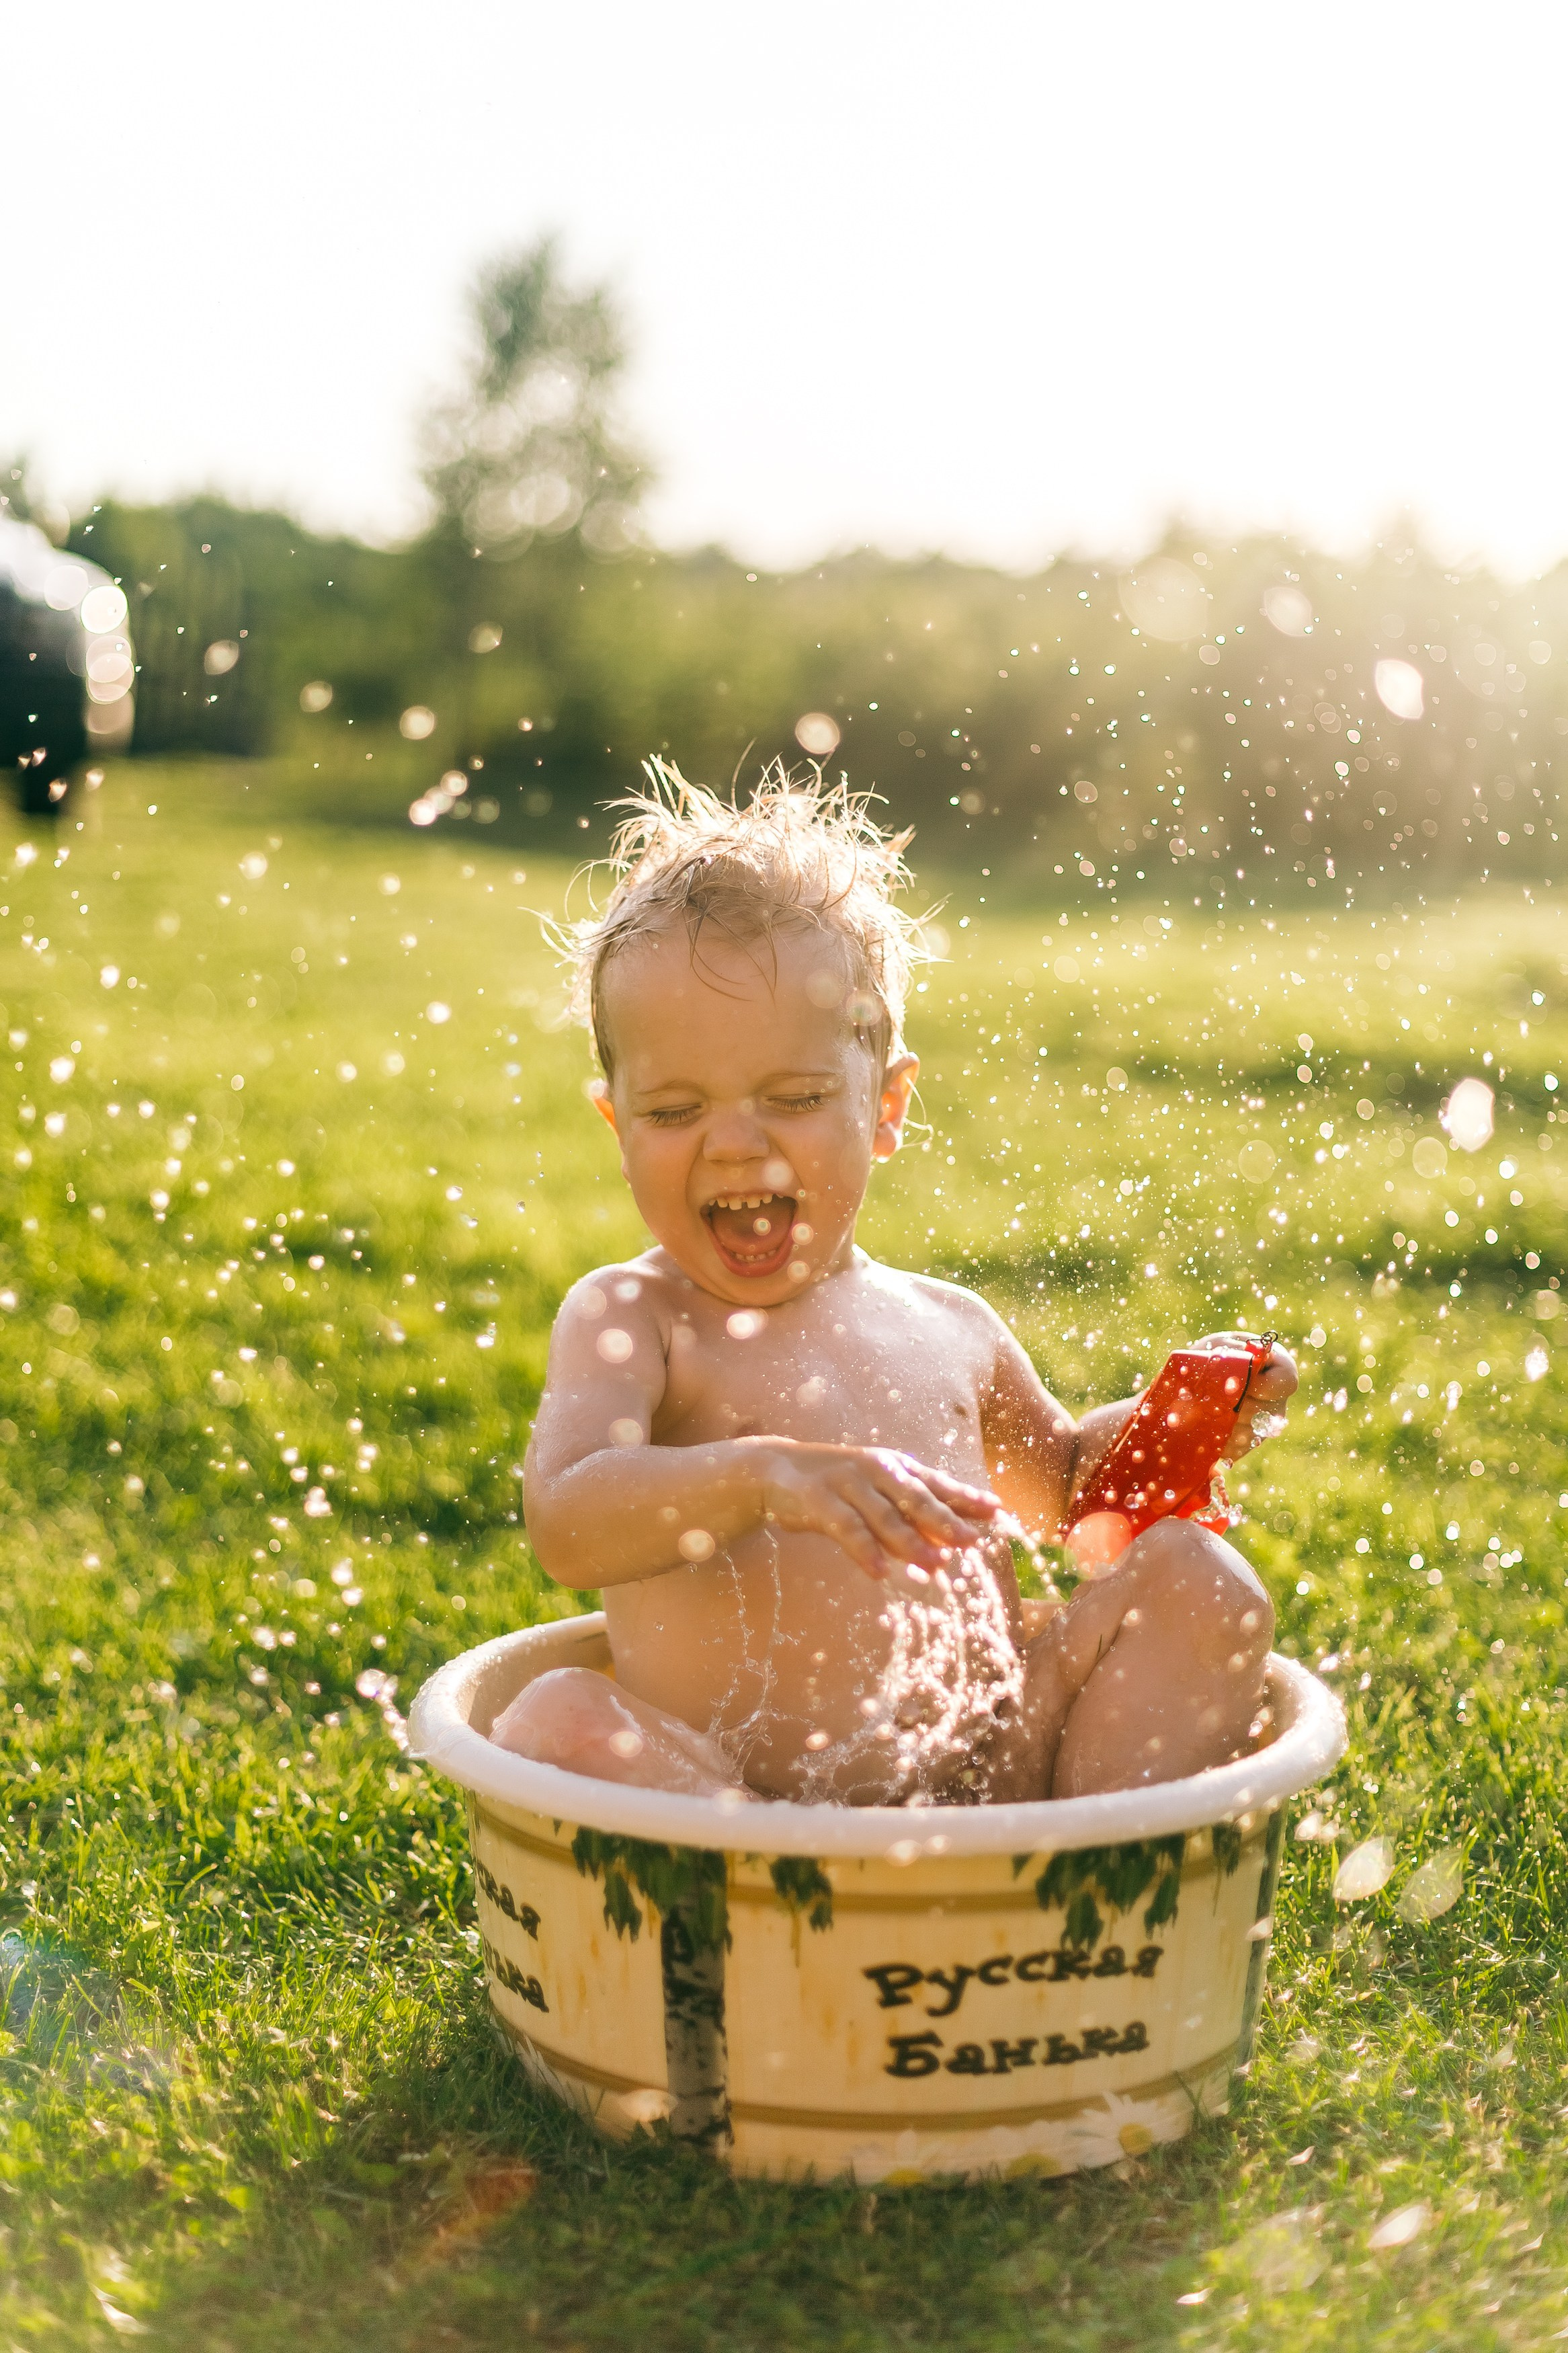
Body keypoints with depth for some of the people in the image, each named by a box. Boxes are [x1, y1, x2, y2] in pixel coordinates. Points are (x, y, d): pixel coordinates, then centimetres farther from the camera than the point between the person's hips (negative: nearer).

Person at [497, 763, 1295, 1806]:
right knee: (558, 1723, -30)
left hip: (999, 1773, 5)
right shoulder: (627, 1318, -1)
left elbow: (1058, 1477, 32)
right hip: (723, 1801, -4)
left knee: (1197, 1576, -3)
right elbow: (564, 1526, -20)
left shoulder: (948, 1327, 13)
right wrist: (758, 1478, -38)